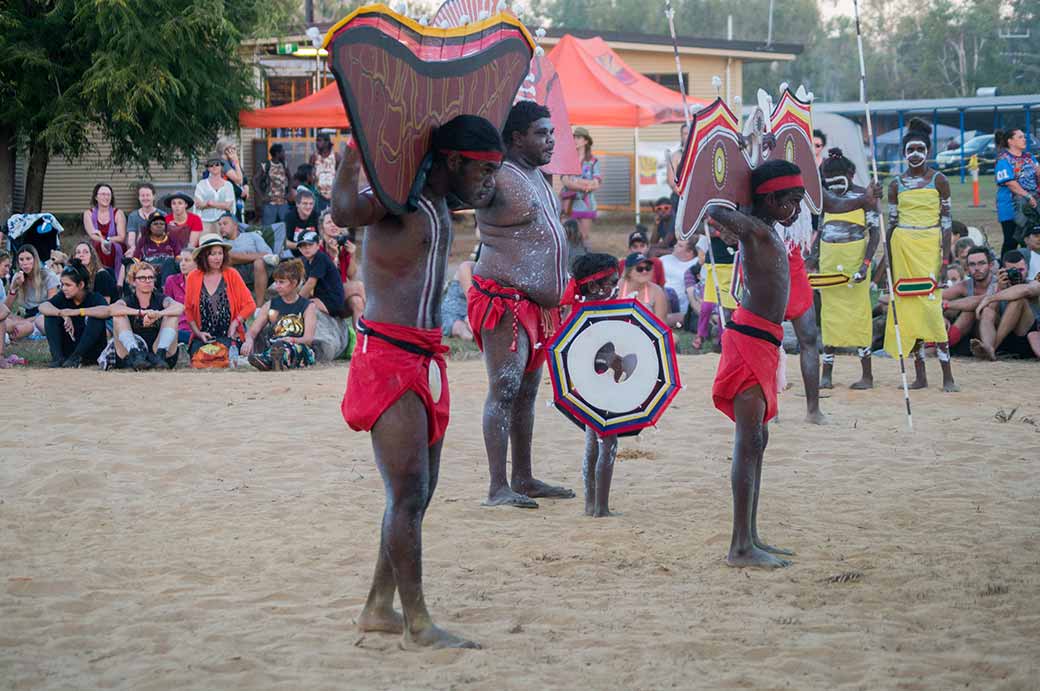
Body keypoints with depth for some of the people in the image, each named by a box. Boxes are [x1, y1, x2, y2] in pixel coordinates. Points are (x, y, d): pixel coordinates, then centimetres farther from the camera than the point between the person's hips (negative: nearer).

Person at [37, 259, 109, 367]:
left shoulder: (94, 297, -14)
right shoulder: (63, 297, -2)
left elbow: (106, 311, -37)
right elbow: (42, 306, -17)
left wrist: (76, 312, -40)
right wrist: (62, 314, -35)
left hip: (91, 351, -4)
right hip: (69, 349, 4)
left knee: (96, 318, -28)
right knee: (51, 315, -12)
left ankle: (76, 357, -26)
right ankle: (58, 357, -19)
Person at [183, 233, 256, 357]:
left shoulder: (231, 275, 2)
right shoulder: (193, 278, 5)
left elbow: (250, 305, 3)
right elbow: (188, 309, 9)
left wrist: (235, 323, -9)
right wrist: (198, 332, -2)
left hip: (228, 336, -1)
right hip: (203, 337, 1)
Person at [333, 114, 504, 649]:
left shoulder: (439, 203, 16)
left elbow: (487, 199, 41)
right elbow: (344, 214, -34)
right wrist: (354, 148, -28)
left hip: (425, 359, 10)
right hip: (389, 358, -10)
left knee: (420, 491, 13)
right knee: (408, 493, -11)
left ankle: (378, 609, 22)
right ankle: (417, 625, -8)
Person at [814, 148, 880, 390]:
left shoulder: (864, 196, -3)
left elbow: (875, 232, -5)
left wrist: (866, 264, -15)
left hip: (854, 263, -5)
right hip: (829, 263, 5)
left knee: (858, 315, -4)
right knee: (829, 317, 5)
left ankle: (867, 375, 3)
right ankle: (826, 374, 7)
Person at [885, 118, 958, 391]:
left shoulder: (939, 180, 0)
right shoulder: (897, 184, 8)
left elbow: (947, 222, -1)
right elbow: (891, 223, 11)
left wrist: (945, 260, -8)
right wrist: (887, 262, 7)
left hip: (929, 245, -3)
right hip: (902, 246, 3)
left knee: (930, 306, -11)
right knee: (908, 308, 2)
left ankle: (948, 377, -7)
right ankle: (920, 376, 8)